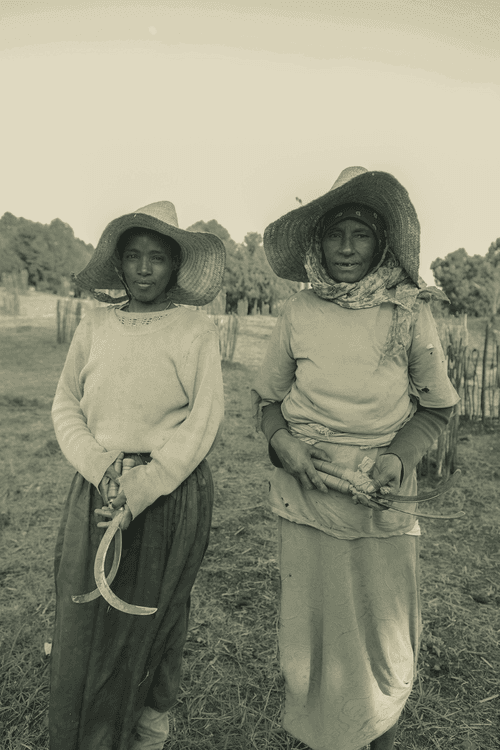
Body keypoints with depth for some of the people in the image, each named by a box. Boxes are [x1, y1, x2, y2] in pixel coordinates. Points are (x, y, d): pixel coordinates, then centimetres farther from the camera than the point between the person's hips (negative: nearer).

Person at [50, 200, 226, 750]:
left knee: (151, 618, 13)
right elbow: (65, 404, 5)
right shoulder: (95, 325, 3)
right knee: (82, 619, 11)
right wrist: (100, 467, -12)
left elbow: (203, 421, -11)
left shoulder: (196, 330, -7)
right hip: (97, 491, 3)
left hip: (171, 494, -3)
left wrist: (141, 490, -16)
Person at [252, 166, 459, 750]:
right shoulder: (298, 312, -1)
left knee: (385, 637, 11)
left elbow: (437, 408, 5)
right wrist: (282, 441, -9)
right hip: (306, 489, 1)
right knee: (309, 629, 12)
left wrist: (399, 456, -11)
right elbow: (267, 398, 10)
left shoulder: (410, 312, -3)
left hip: (383, 495, 0)